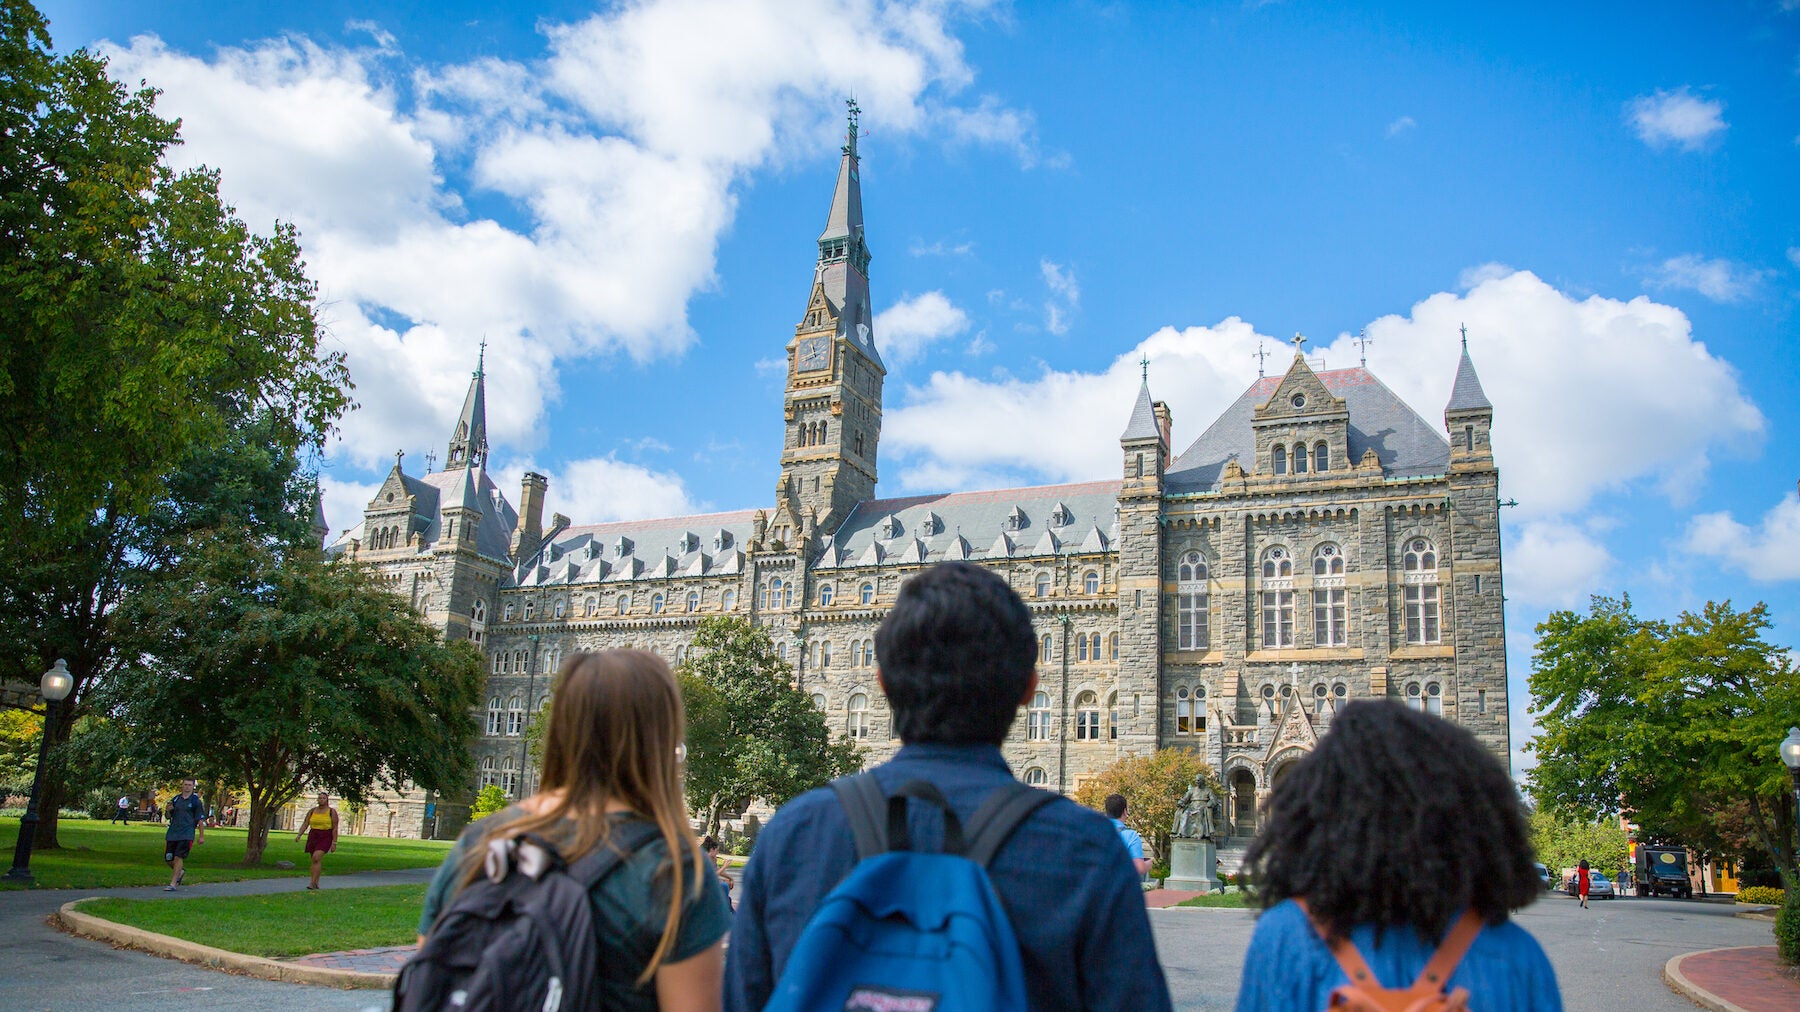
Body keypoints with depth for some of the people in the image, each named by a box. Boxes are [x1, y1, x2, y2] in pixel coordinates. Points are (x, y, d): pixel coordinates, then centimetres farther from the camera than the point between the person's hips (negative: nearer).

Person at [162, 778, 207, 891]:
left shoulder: (196, 801, 0)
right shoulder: (175, 799, 12)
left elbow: (201, 819, 1)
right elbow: (168, 816, 20)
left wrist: (201, 836, -2)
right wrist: (167, 811, -4)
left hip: (187, 834, -5)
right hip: (172, 833, 5)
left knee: (178, 857, -14)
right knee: (168, 859, 6)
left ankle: (173, 884, -9)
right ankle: (180, 871, 35)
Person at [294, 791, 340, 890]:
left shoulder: (332, 811, -2)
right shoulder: (312, 811, 9)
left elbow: (335, 828, -4)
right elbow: (305, 824, 5)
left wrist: (334, 843, -9)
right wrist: (299, 835, -11)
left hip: (325, 838, -5)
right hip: (313, 837, 5)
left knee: (316, 858, -21)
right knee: (315, 861, 6)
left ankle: (313, 882, -19)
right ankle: (316, 884, 14)